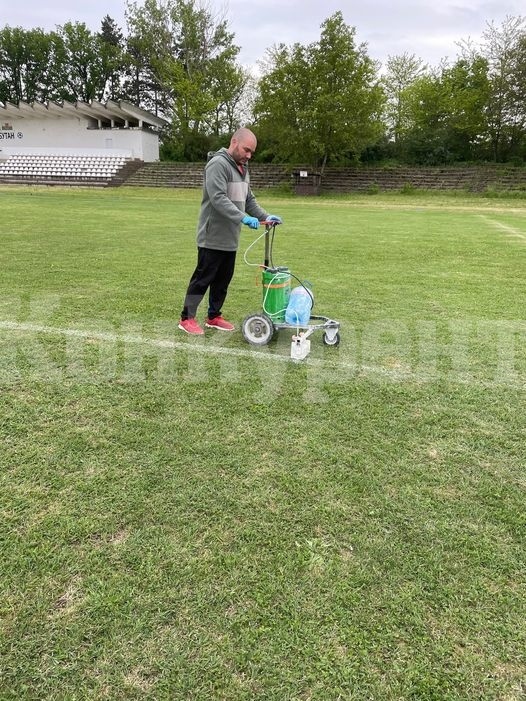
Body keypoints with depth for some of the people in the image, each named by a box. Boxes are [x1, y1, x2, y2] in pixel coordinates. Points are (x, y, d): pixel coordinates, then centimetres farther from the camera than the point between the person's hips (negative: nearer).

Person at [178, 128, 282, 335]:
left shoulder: (242, 168, 17)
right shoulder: (218, 164, -14)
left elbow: (249, 200, 19)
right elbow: (218, 199, -25)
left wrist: (265, 216, 3)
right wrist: (243, 218, -31)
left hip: (230, 238, 9)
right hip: (213, 237, -9)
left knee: (223, 280, 13)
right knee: (202, 278, -2)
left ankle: (214, 316, 24)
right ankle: (187, 318, 7)